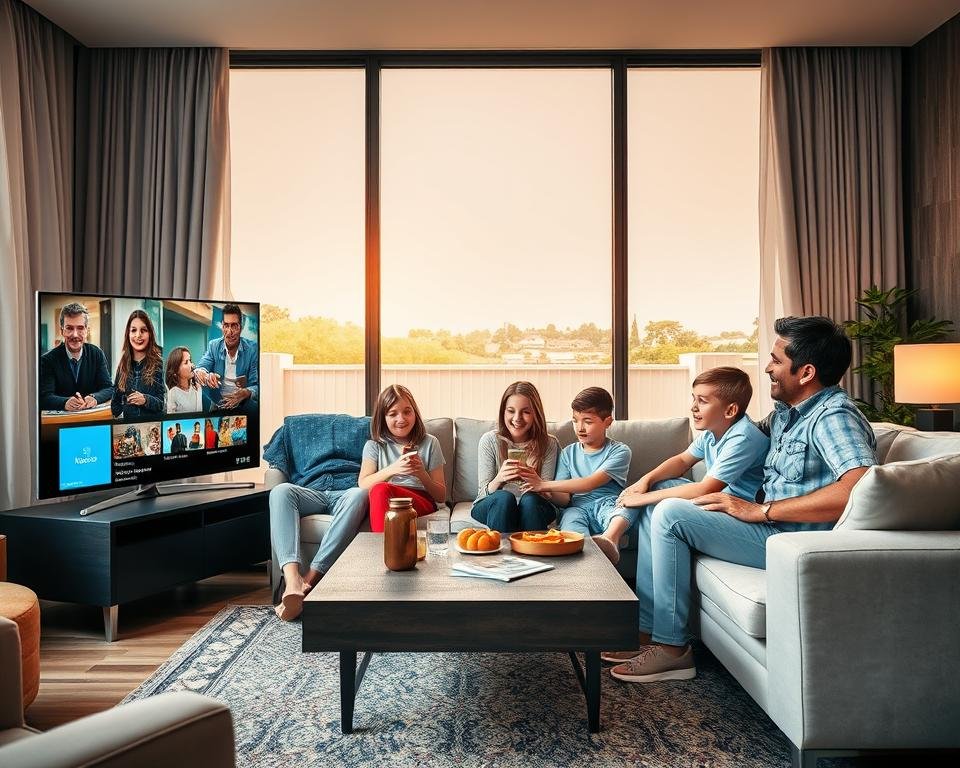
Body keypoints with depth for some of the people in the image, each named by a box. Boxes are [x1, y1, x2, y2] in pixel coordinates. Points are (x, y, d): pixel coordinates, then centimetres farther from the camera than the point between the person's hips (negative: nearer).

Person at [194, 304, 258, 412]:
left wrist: (246, 393, -30)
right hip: (217, 406, 1)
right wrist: (206, 375, -31)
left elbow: (257, 386, -6)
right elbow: (200, 368, -6)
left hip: (245, 407, -1)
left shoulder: (253, 348, -4)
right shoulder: (213, 345, 5)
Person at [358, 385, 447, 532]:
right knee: (379, 489, -36)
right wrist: (392, 469, -17)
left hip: (422, 502, -1)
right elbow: (363, 484, -2)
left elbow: (441, 496, 12)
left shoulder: (430, 443, 15)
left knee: (381, 489, -33)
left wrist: (422, 474, -9)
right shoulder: (374, 445, 17)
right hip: (382, 503, 1)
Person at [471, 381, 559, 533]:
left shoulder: (549, 444, -2)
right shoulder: (489, 441, -3)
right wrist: (499, 479, -30)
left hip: (533, 508, 1)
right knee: (504, 497, -33)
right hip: (492, 507, 0)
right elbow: (484, 492, -6)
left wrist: (536, 482, -30)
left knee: (529, 499, -32)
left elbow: (548, 493, -5)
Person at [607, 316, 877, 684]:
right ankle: (647, 630, 6)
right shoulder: (785, 412, 12)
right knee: (654, 515, 9)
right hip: (767, 526, 10)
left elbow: (860, 487, -35)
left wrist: (762, 510, -27)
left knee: (670, 513, -19)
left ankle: (671, 648, -10)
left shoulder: (834, 416, -17)